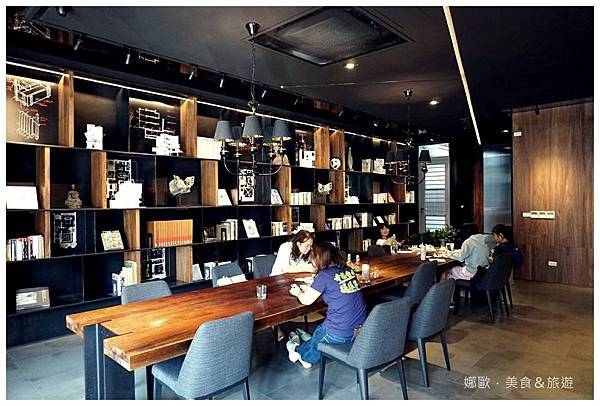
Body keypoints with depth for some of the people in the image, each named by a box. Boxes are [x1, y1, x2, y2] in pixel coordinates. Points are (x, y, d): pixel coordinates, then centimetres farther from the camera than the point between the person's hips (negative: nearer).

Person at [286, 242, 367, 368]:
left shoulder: (325, 275, -14)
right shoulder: (348, 271, 5)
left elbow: (306, 300, -7)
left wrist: (298, 293, 15)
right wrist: (308, 289, 24)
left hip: (340, 334, -6)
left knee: (318, 333, 25)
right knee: (321, 330, 30)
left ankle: (300, 352, 51)